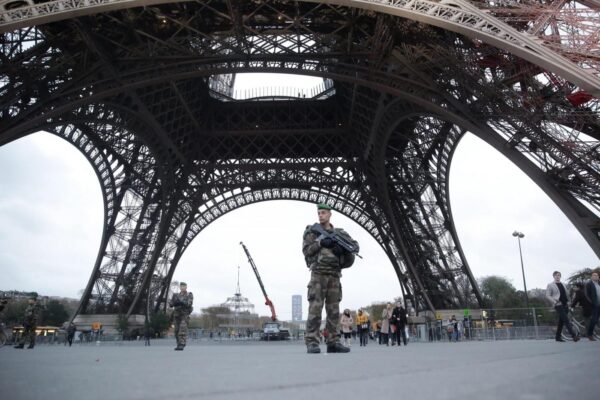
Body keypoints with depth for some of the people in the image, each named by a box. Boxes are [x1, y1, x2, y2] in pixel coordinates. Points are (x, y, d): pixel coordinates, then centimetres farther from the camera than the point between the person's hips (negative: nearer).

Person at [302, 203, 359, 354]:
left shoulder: (339, 232, 15)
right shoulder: (311, 231, 7)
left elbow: (355, 244, 8)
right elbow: (306, 250, -2)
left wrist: (342, 247, -12)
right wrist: (321, 242, -15)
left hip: (334, 275, 4)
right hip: (318, 273, -4)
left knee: (334, 310, 4)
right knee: (315, 308, -10)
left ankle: (333, 342, 8)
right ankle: (312, 343, -9)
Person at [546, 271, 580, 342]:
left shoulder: (562, 284, 18)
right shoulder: (550, 285, 0)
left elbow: (566, 294, 27)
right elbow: (547, 295, -4)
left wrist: (568, 301, 13)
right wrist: (555, 302, -15)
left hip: (565, 305, 6)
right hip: (558, 305, -6)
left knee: (561, 321, 9)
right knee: (566, 320, -16)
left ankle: (558, 337, 16)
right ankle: (574, 335, -21)